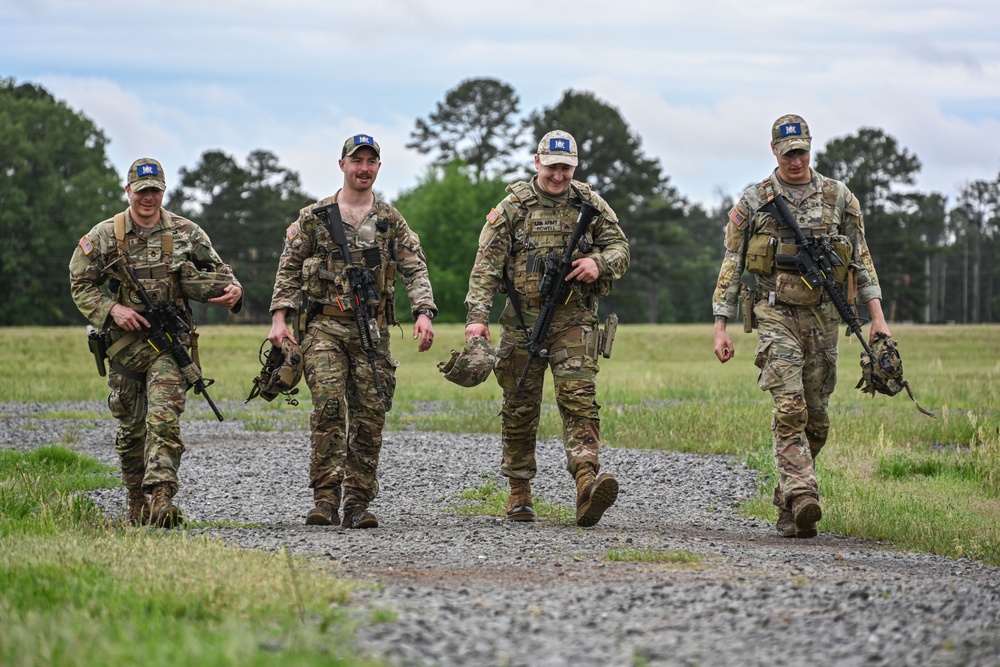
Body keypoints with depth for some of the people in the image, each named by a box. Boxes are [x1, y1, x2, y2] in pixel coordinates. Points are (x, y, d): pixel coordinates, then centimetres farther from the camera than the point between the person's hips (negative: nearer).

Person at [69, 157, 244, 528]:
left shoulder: (186, 233, 4)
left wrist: (233, 289, -7)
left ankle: (162, 496, -26)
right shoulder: (104, 236, 2)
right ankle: (137, 502, 24)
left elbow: (217, 270, 16)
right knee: (130, 427, 10)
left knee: (164, 418, -18)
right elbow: (80, 285, 5)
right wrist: (112, 310, -10)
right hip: (125, 342, 2)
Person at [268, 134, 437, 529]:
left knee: (369, 416, 0)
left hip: (372, 330, 2)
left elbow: (415, 270, 6)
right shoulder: (313, 217, 7)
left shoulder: (391, 221, 11)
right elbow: (289, 269, 9)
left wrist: (424, 312, -11)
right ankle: (326, 498, -16)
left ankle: (357, 504, 6)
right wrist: (279, 317, -2)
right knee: (329, 404, -18)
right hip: (324, 326, -2)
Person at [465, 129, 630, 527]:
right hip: (523, 321, 0)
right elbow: (487, 264, -4)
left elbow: (620, 248, 14)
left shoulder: (590, 205, 8)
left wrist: (598, 263, -10)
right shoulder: (513, 206, 1)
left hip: (574, 319, 0)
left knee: (579, 399, -15)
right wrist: (477, 315, -15)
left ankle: (587, 482, -28)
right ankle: (519, 492, 20)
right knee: (520, 408, 7)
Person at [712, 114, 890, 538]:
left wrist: (877, 314, 1)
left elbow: (861, 258, 11)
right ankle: (803, 498, -26)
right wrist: (720, 326, 0)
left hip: (823, 316, 3)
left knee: (815, 417, 6)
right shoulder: (753, 201, 4)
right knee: (789, 409, -17)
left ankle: (787, 503, 19)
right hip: (775, 315, -2)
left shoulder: (839, 197, 8)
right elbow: (732, 265, 6)